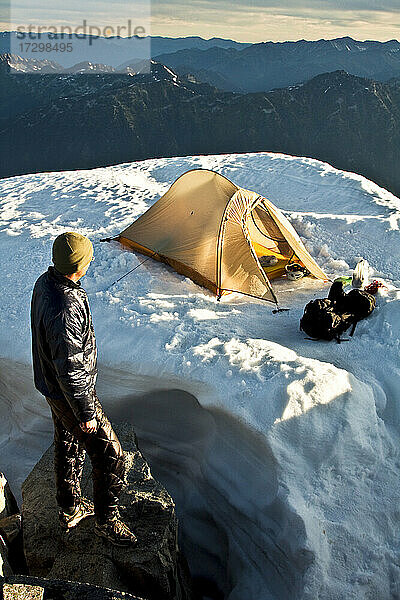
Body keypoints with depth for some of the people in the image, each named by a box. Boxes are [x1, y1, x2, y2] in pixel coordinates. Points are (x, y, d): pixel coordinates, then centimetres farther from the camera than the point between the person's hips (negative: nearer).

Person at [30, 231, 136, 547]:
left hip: (50, 382, 10)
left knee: (68, 444, 25)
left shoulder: (45, 282, -5)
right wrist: (86, 413, -18)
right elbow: (70, 370, -30)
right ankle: (107, 520, 27)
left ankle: (70, 509, 46)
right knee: (109, 454, 6)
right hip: (70, 391, -10)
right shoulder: (65, 311, -37)